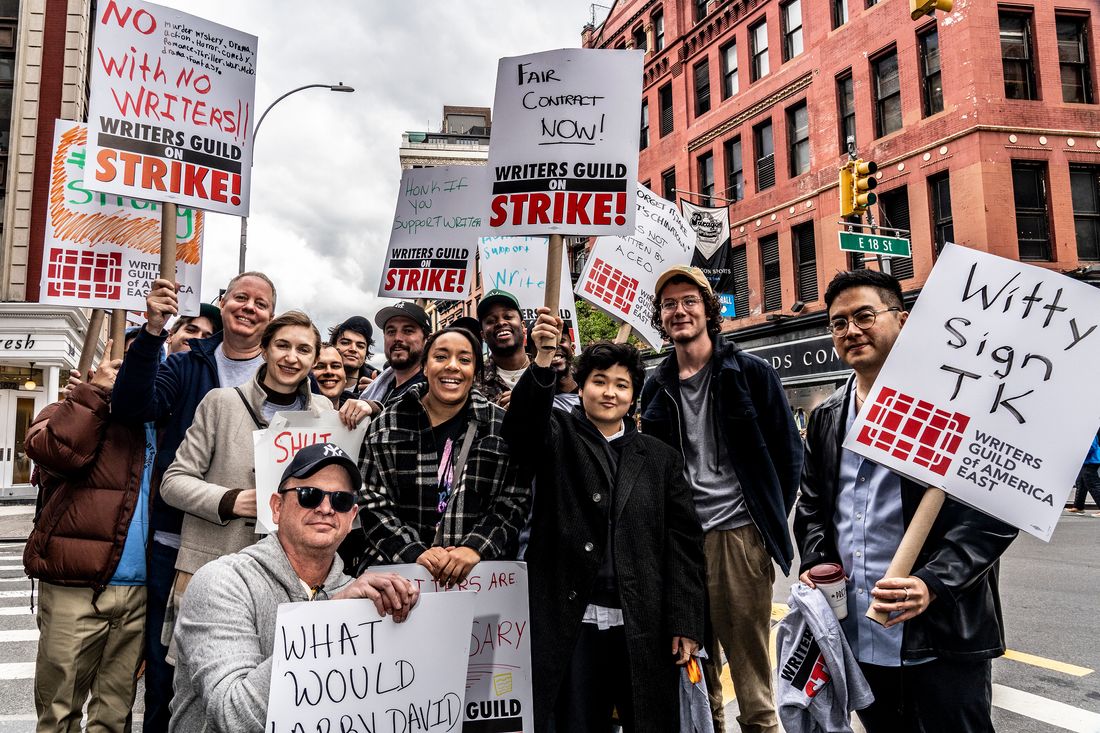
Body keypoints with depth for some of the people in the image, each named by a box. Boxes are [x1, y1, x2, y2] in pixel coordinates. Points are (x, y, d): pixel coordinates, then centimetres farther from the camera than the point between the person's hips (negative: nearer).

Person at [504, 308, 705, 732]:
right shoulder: (559, 439, 5)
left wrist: (685, 624, -1)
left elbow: (683, 543, 6)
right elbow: (522, 426, -18)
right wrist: (543, 361, -34)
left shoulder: (661, 459, 10)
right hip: (572, 623, -1)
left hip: (645, 628, 2)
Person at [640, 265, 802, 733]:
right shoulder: (657, 387, 11)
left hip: (738, 535, -4)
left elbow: (788, 452, 1)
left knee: (751, 672, 1)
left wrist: (770, 521, 0)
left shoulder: (750, 373, 0)